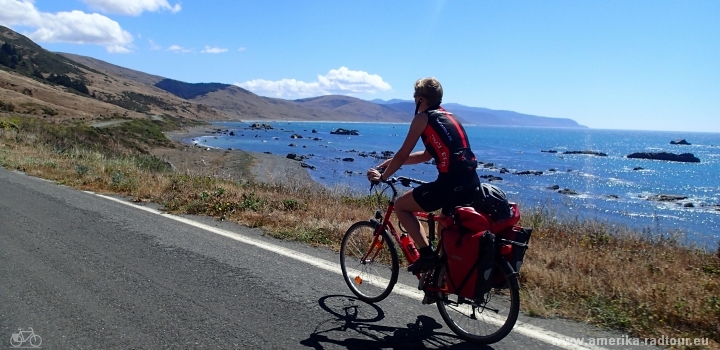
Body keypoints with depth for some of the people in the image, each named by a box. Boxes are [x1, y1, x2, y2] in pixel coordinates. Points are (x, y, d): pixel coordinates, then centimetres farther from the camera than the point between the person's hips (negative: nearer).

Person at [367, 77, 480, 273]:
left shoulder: (422, 118, 1)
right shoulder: (448, 117, 25)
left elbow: (403, 155, 1)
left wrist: (382, 177, 15)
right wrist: (392, 162, 33)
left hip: (451, 182, -8)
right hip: (471, 183, 9)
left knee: (400, 205, 8)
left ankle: (427, 254, 1)